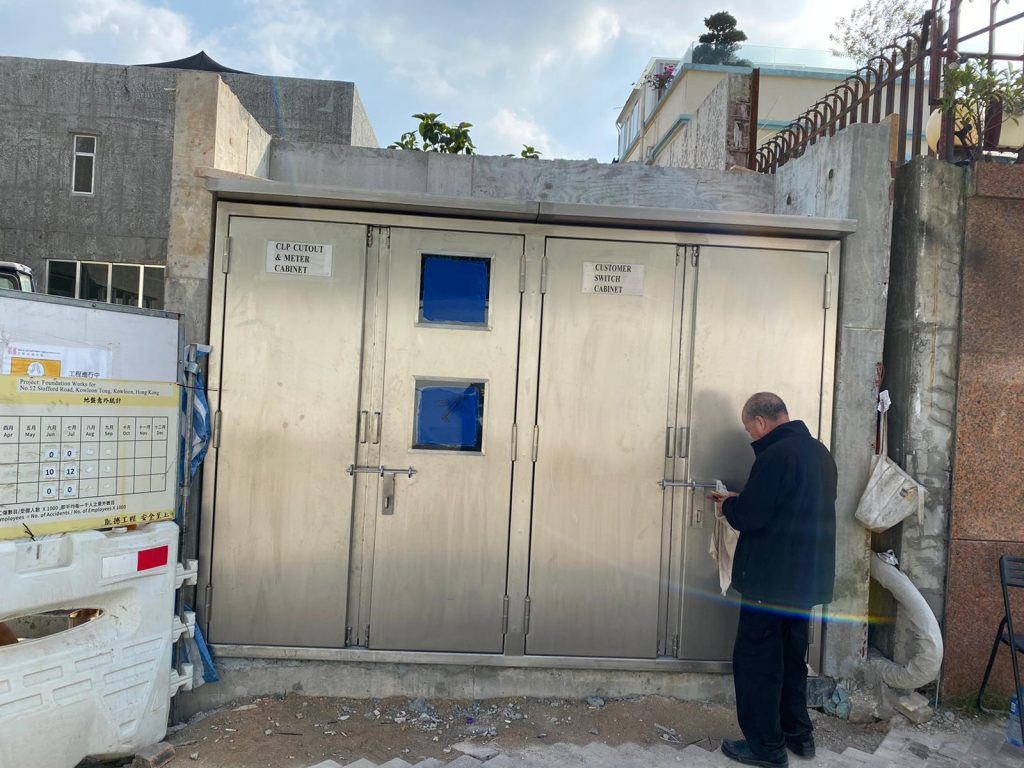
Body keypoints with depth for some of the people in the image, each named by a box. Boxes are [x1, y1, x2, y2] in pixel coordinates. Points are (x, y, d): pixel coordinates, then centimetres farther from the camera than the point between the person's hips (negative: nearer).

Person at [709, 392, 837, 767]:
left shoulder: (777, 455, -21)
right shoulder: (819, 452, 10)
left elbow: (748, 517, -22)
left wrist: (729, 504, 0)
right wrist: (740, 500, 14)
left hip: (772, 579, -9)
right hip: (808, 577, 9)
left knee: (756, 660, 4)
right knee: (792, 656, 22)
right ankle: (798, 732, 33)